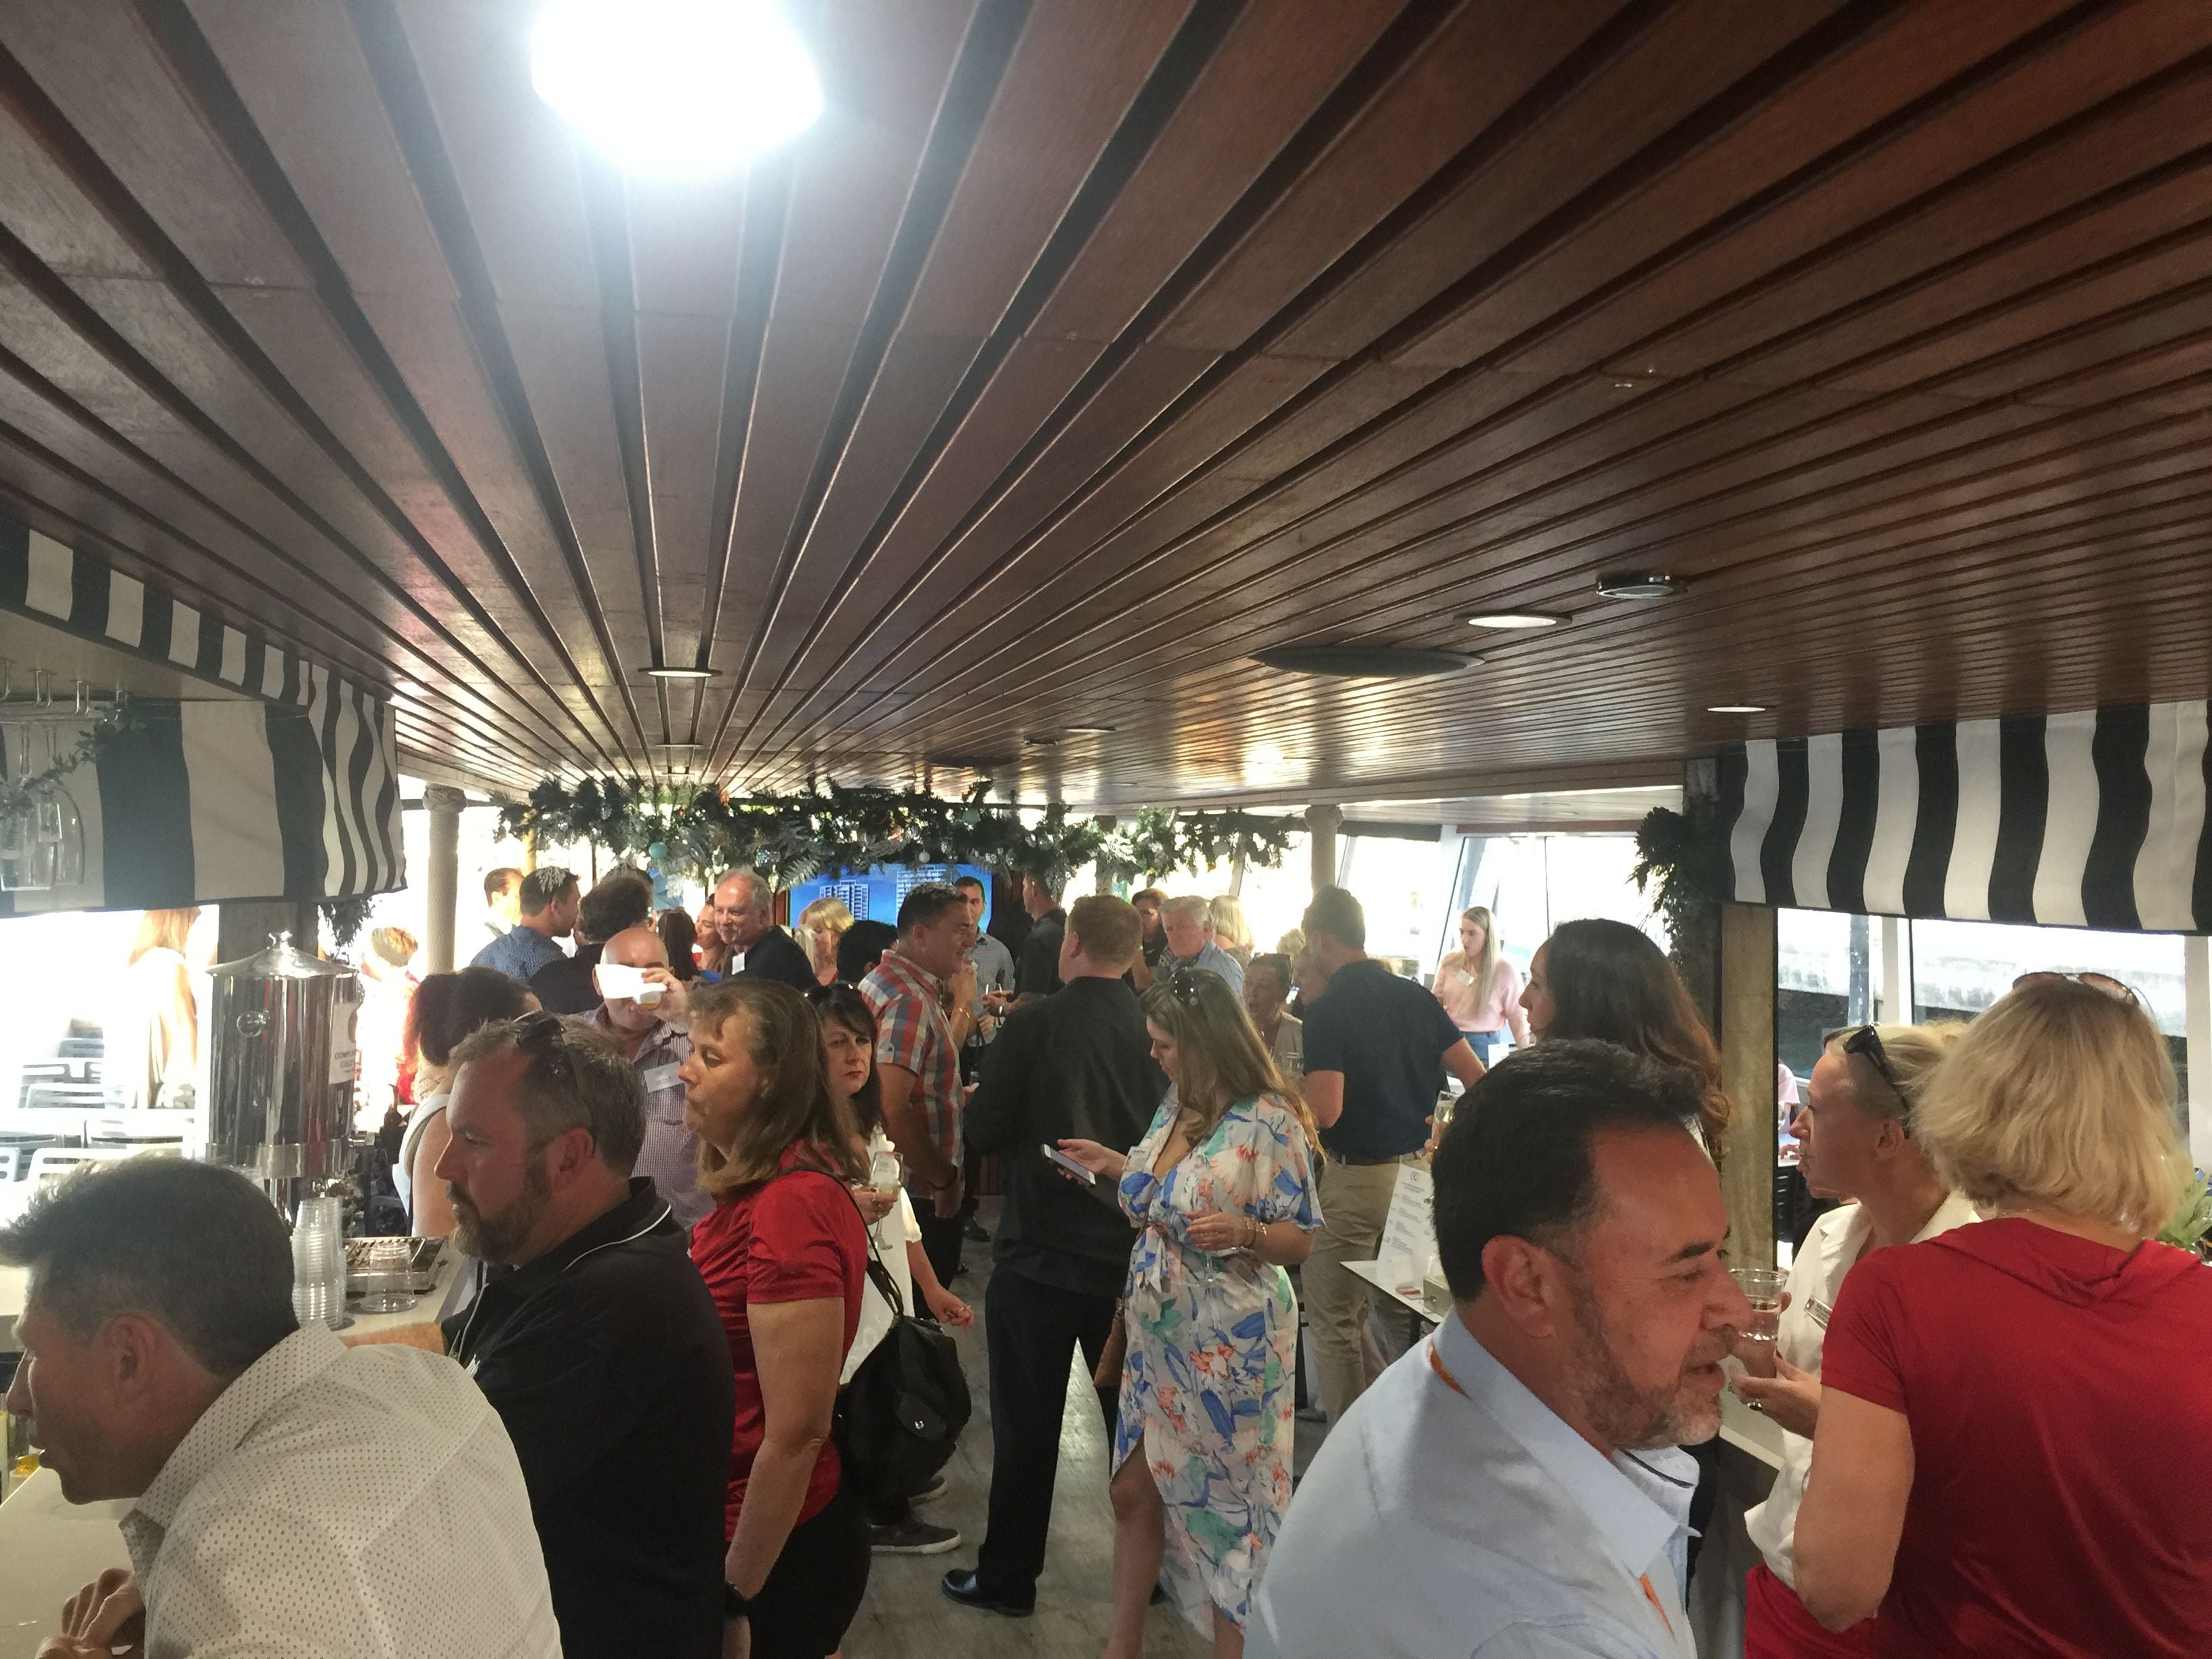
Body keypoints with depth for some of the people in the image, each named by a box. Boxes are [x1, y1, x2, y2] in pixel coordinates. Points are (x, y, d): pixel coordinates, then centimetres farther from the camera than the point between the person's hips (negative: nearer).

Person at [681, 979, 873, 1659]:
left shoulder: (792, 1205, -25)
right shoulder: (758, 1187, 4)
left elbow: (797, 1433, -24)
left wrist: (732, 1594, -16)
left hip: (776, 1548, -8)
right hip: (734, 1523, 8)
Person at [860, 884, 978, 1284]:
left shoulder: (884, 980, 11)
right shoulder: (910, 1000, -22)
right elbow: (893, 1109, -28)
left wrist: (962, 1003, 10)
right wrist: (945, 1178, -20)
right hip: (922, 1193, -10)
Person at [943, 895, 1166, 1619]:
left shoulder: (1033, 1025, -16)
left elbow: (983, 1131, -13)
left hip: (1039, 1254, -3)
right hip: (1130, 1253, 4)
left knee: (1027, 1423, 10)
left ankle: (1008, 1577, 22)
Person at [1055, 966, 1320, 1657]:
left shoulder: (1269, 1122, -19)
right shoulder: (1177, 1103, 4)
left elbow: (1302, 1239, -15)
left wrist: (1242, 1232, -32)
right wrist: (1114, 1163, 11)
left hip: (1229, 1349, -7)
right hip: (1159, 1340, 7)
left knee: (1229, 1510, 9)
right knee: (1135, 1493, 16)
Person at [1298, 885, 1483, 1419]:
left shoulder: (1325, 1011, -15)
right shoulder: (1416, 996, 5)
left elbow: (1325, 1112, -23)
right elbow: (1478, 1078, 4)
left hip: (1355, 1178, -7)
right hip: (1417, 1171, 7)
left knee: (1334, 1320, 6)